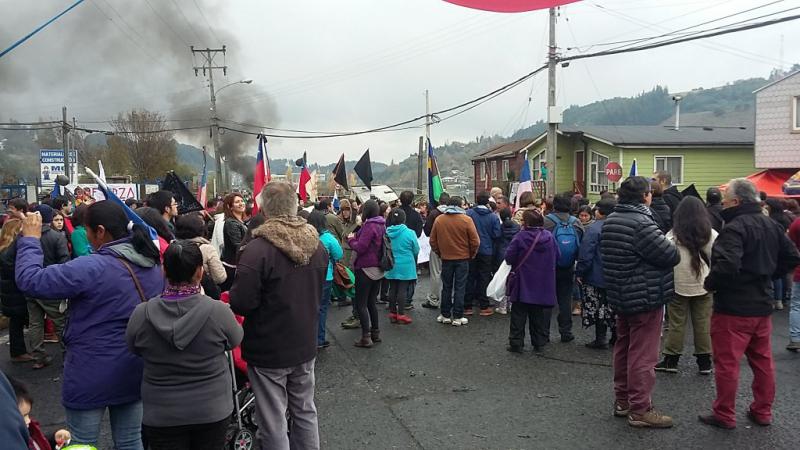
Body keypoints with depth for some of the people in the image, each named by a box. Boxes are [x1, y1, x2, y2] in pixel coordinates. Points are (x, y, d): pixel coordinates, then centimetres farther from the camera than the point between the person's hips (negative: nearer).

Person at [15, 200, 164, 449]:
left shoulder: (91, 268, -23)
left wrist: (30, 239, -5)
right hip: (135, 370, 6)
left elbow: (30, 280, -18)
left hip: (93, 374, -6)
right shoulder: (153, 264, 0)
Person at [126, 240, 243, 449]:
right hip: (212, 411, 0)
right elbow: (235, 340, 0)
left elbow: (134, 349, 4)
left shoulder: (141, 314, -16)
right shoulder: (217, 310, -21)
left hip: (161, 415, 1)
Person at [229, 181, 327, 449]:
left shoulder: (258, 249, -23)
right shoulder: (316, 245, -1)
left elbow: (241, 303, -22)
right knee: (305, 412, 20)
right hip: (305, 346, 6)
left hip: (269, 350, -6)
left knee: (273, 422, 7)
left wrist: (234, 293, -2)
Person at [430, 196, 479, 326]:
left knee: (446, 287, 13)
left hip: (446, 258, 2)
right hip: (463, 258, -2)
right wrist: (471, 254, 5)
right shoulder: (466, 220, -11)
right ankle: (458, 317, 7)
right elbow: (475, 241, -10)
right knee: (460, 288, 4)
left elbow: (433, 241, 2)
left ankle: (445, 315, 19)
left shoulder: (439, 219, -3)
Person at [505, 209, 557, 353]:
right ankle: (539, 343, 20)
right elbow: (557, 256, 6)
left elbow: (509, 258, -14)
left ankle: (516, 343, 8)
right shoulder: (549, 237, -3)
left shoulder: (520, 237, -16)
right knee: (539, 315, 14)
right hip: (543, 285, 4)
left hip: (523, 283, -4)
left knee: (519, 314, 6)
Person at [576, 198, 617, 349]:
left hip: (597, 276, -6)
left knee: (598, 308, 3)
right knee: (614, 307, 16)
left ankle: (601, 339, 7)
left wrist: (579, 273, -10)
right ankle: (616, 336, 25)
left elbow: (585, 254, -19)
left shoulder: (593, 229, -17)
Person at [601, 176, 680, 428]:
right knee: (643, 355, -2)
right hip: (645, 298, -9)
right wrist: (673, 248, 2)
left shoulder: (611, 221, 8)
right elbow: (671, 255, -19)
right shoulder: (641, 223, -22)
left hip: (621, 295, 9)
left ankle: (622, 401, 27)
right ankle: (640, 410, 5)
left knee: (624, 348, 17)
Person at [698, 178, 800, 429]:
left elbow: (727, 265, -31)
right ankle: (762, 412, 28)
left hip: (733, 307, -9)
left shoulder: (734, 228, -19)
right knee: (763, 361, 16)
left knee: (727, 363, 1)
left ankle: (724, 415, 10)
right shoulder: (771, 225, 9)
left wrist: (710, 283, -14)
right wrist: (766, 276, 15)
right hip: (762, 305, 9)